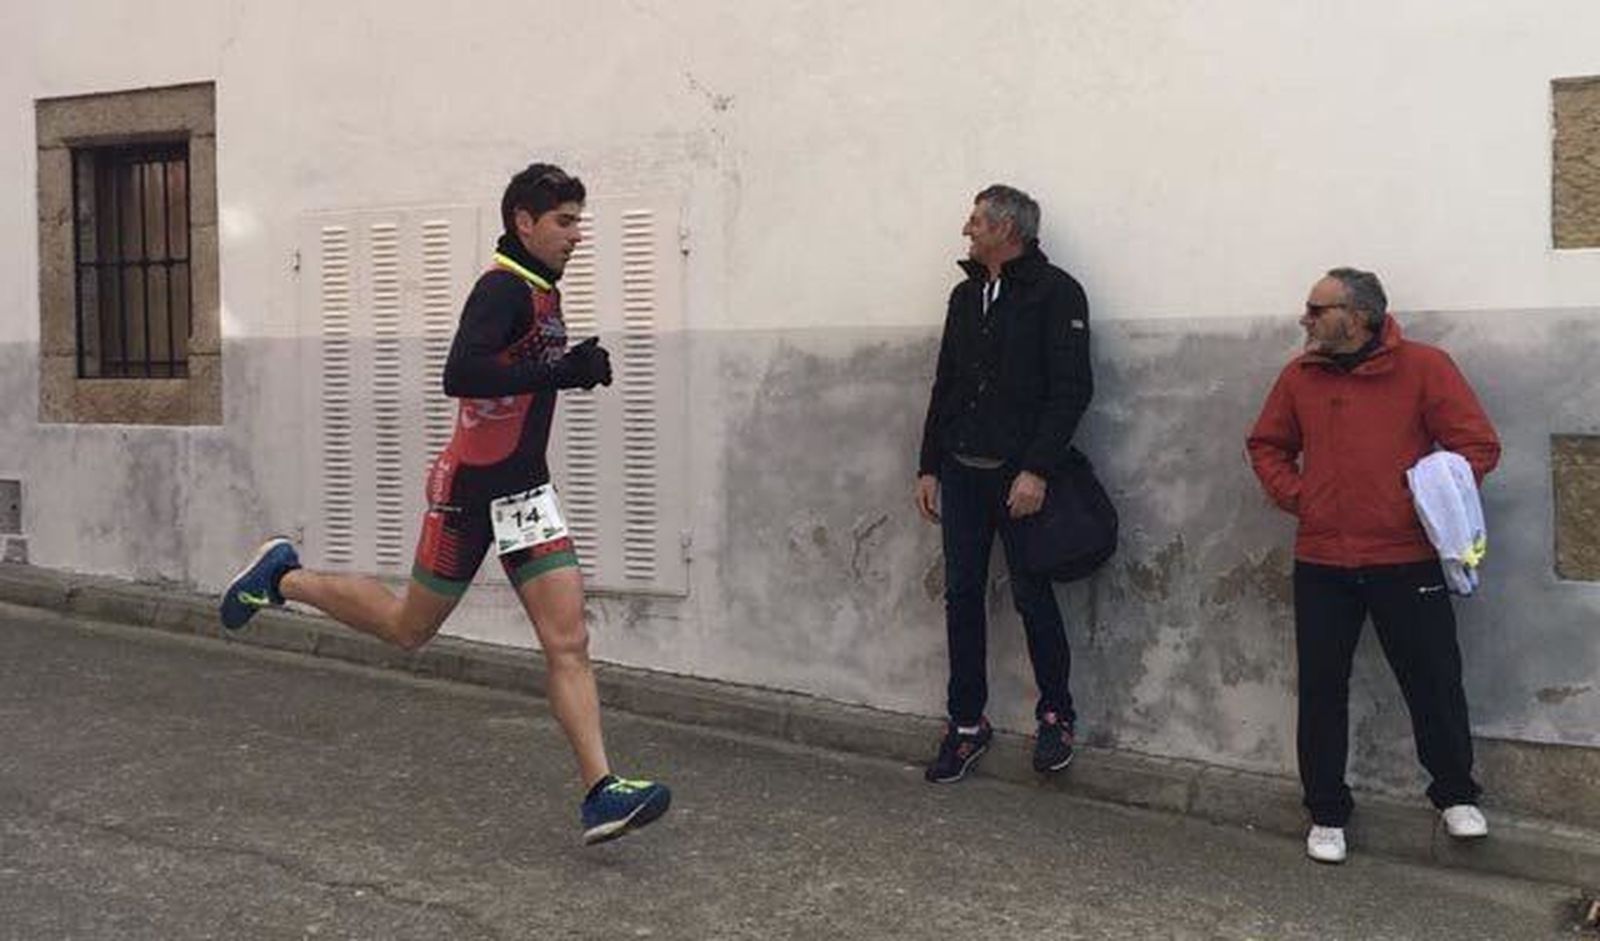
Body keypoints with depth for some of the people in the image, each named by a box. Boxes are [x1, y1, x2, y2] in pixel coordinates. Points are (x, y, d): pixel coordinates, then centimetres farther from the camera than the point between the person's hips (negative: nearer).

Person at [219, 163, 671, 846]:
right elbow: (460, 374, -31)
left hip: (523, 491, 8)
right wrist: (559, 372, -32)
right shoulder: (504, 288, -17)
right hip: (470, 489, -8)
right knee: (408, 629, 11)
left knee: (568, 642, -5)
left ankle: (602, 794, -7)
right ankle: (283, 578, 32)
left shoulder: (541, 290, 12)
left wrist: (575, 365, 10)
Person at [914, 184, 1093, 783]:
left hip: (1020, 477, -6)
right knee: (962, 596, 7)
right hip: (961, 473, 6)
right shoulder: (965, 295, 16)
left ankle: (1056, 714, 20)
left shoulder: (1055, 292, -6)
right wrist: (929, 468, 13)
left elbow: (1071, 390, -13)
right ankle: (967, 723, 18)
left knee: (1032, 595, 0)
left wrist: (1036, 470, -20)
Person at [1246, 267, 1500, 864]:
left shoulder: (1423, 366, -6)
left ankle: (1456, 795, 30)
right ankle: (1327, 812, 21)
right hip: (1321, 564, 3)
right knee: (1321, 690, 6)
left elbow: (1478, 445, -5)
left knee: (1434, 683, 7)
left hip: (1407, 562, -3)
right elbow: (1266, 446, 16)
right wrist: (1293, 496, 1)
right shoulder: (1301, 376, 5)